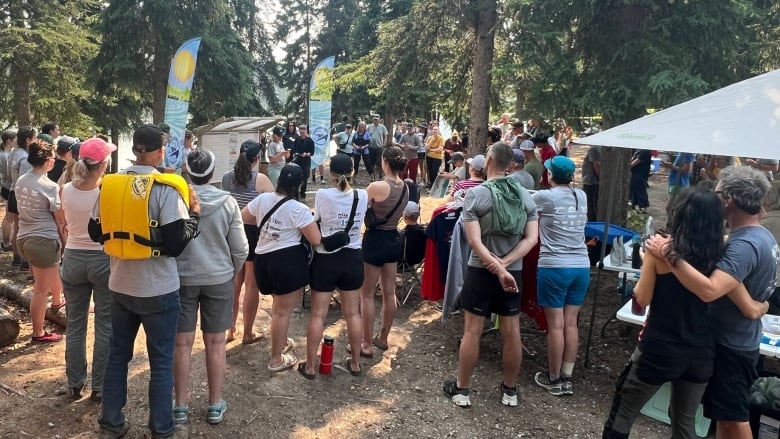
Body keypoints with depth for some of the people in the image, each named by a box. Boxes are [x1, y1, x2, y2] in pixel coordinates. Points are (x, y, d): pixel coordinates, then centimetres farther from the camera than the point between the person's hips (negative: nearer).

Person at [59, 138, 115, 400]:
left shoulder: (67, 191, -3)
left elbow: (67, 222, 13)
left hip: (73, 259, 4)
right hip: (103, 260, -4)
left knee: (75, 325, 15)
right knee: (105, 327, 7)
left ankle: (75, 385, 26)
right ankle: (100, 388, 13)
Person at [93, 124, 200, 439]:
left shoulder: (109, 185, 0)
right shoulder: (166, 188, -18)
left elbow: (97, 233, 10)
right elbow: (175, 244, -21)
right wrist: (194, 213, -7)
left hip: (120, 285, 5)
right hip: (158, 289, -5)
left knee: (117, 354, 19)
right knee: (161, 361, 8)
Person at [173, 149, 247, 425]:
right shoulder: (227, 202, -9)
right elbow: (240, 248, -5)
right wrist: (233, 271, 14)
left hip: (181, 278, 0)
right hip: (219, 278, 0)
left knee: (182, 344, 9)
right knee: (215, 343, 10)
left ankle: (180, 407, 20)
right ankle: (215, 406, 20)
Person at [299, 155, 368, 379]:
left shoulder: (322, 195, -16)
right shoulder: (362, 196, -7)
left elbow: (315, 220, -3)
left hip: (325, 259, -3)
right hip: (352, 258, 3)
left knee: (318, 315, 8)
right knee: (353, 314, 14)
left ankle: (310, 366, 17)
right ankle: (355, 363, 27)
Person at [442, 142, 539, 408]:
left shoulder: (475, 194, -11)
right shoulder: (525, 196, 2)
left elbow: (475, 241, -18)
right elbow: (532, 238, -5)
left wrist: (498, 269, -19)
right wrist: (504, 264, -12)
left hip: (481, 272, -3)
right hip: (513, 272, 4)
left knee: (471, 332, 7)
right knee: (512, 334, 12)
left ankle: (462, 389, 19)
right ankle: (510, 390, 26)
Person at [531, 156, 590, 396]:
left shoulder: (545, 197, -9)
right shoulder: (582, 197, 7)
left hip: (554, 267, -5)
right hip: (581, 266, 5)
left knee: (555, 324, 3)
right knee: (571, 323, 10)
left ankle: (554, 379, 14)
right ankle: (567, 378, 19)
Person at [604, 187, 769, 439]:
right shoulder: (718, 258, -2)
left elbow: (642, 299, -9)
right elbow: (751, 310, -1)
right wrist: (764, 306, 21)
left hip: (659, 350, -4)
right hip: (699, 353, 4)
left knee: (622, 416, 14)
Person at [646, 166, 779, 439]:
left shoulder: (744, 245, -28)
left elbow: (709, 291, -42)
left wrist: (669, 255, -41)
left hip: (729, 345, -10)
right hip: (737, 340, 10)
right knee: (727, 415, 21)